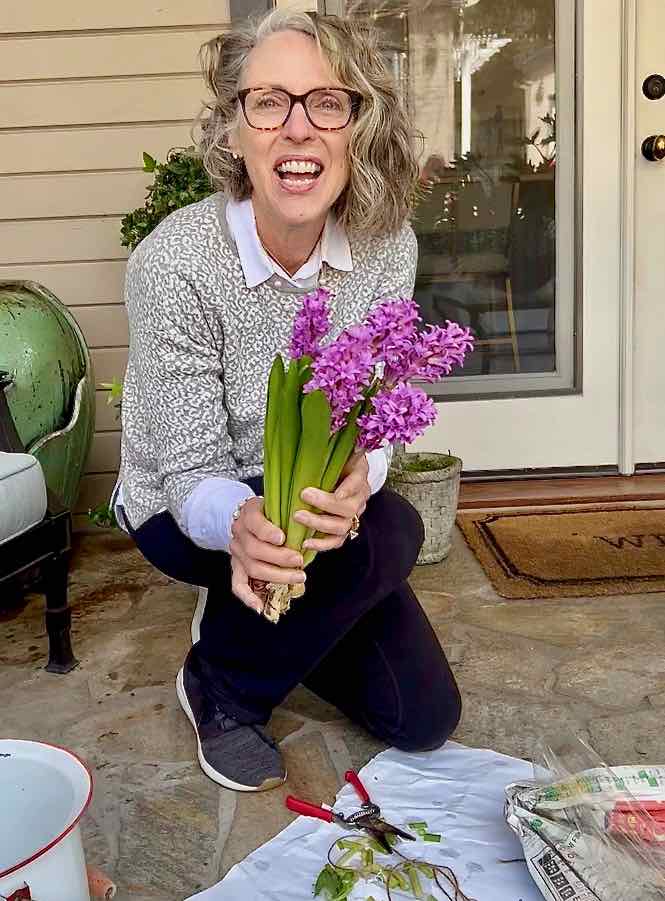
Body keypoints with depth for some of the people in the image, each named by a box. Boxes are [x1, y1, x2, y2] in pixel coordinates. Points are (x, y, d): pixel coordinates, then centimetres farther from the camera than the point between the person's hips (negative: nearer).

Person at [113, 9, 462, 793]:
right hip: (186, 509, -4)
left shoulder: (387, 246, -16)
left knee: (424, 718, 3)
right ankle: (220, 684, -5)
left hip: (313, 505, 5)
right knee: (388, 535, -33)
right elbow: (191, 471, -23)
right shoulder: (173, 263, -28)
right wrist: (240, 524, -47)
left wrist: (356, 474, -39)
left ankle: (263, 623, 27)